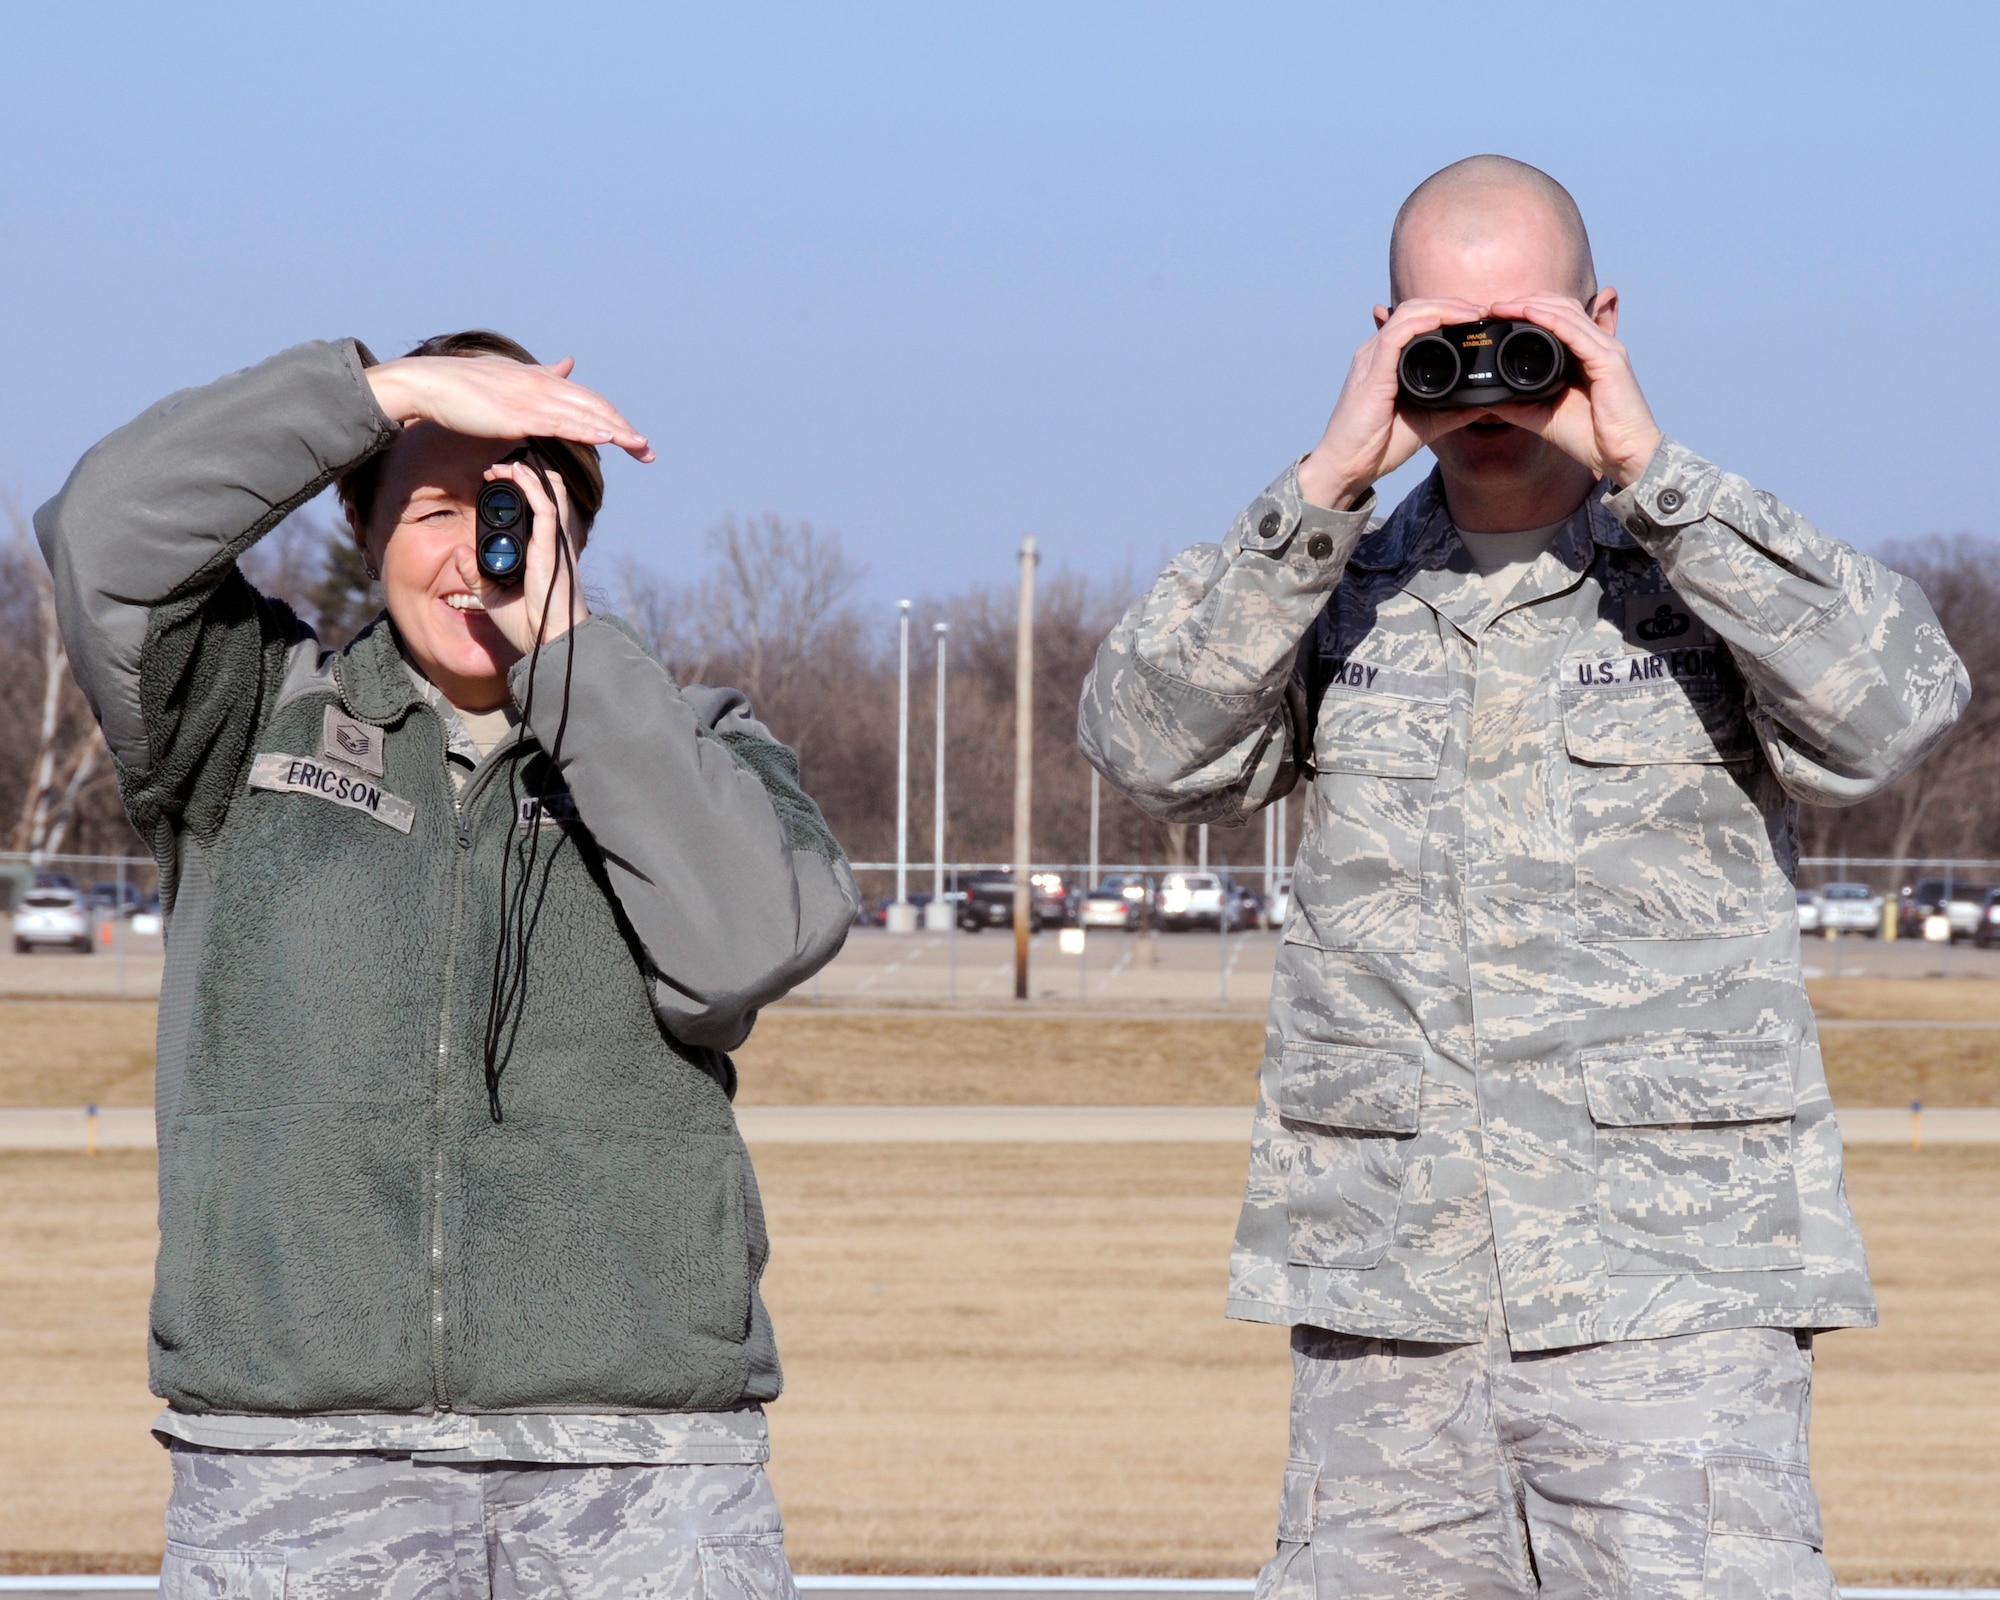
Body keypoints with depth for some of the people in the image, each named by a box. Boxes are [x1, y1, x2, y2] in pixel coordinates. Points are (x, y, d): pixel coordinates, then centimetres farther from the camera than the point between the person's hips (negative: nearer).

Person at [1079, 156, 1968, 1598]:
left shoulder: (1722, 571, 5)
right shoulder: (1334, 593, 12)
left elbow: (1896, 712, -14)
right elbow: (1150, 742, -4)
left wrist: (1652, 472, -16)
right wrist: (1326, 482, -12)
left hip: (1670, 1301, -3)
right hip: (1384, 1310, 3)